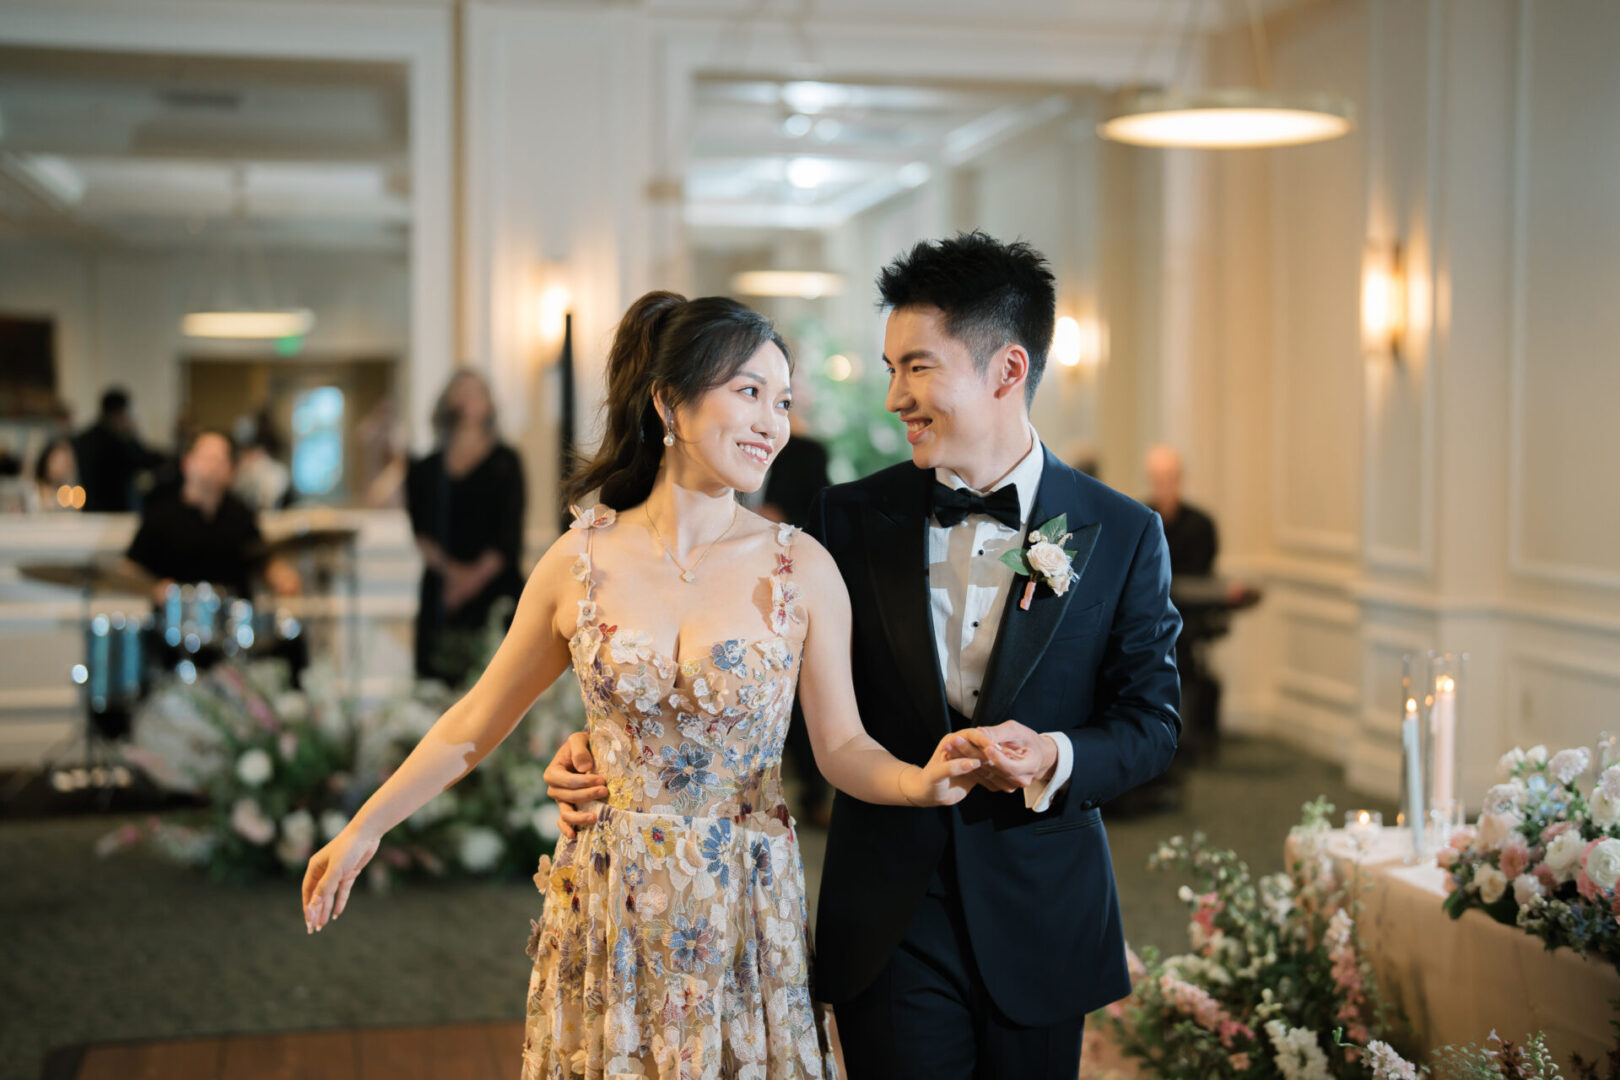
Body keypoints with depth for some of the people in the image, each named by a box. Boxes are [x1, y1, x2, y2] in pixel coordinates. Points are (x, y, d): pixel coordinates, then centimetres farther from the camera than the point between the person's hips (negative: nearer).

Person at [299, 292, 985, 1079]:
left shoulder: (801, 570, -6)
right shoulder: (579, 562, -5)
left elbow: (843, 747, -4)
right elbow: (475, 724, 6)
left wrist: (920, 782, -25)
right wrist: (363, 830, 9)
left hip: (744, 918, 0)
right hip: (609, 917, 1)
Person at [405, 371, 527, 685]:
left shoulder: (505, 462, 7)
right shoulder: (426, 470, 13)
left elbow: (509, 532, -1)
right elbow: (421, 533, 6)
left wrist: (477, 575, -13)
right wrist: (449, 569, -11)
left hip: (495, 589, -2)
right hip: (442, 595, 2)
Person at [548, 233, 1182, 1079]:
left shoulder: (1123, 536, -3)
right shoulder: (854, 518, -1)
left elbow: (1151, 721, 1)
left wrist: (1056, 758, -20)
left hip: (1042, 918, 0)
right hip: (890, 923, 0)